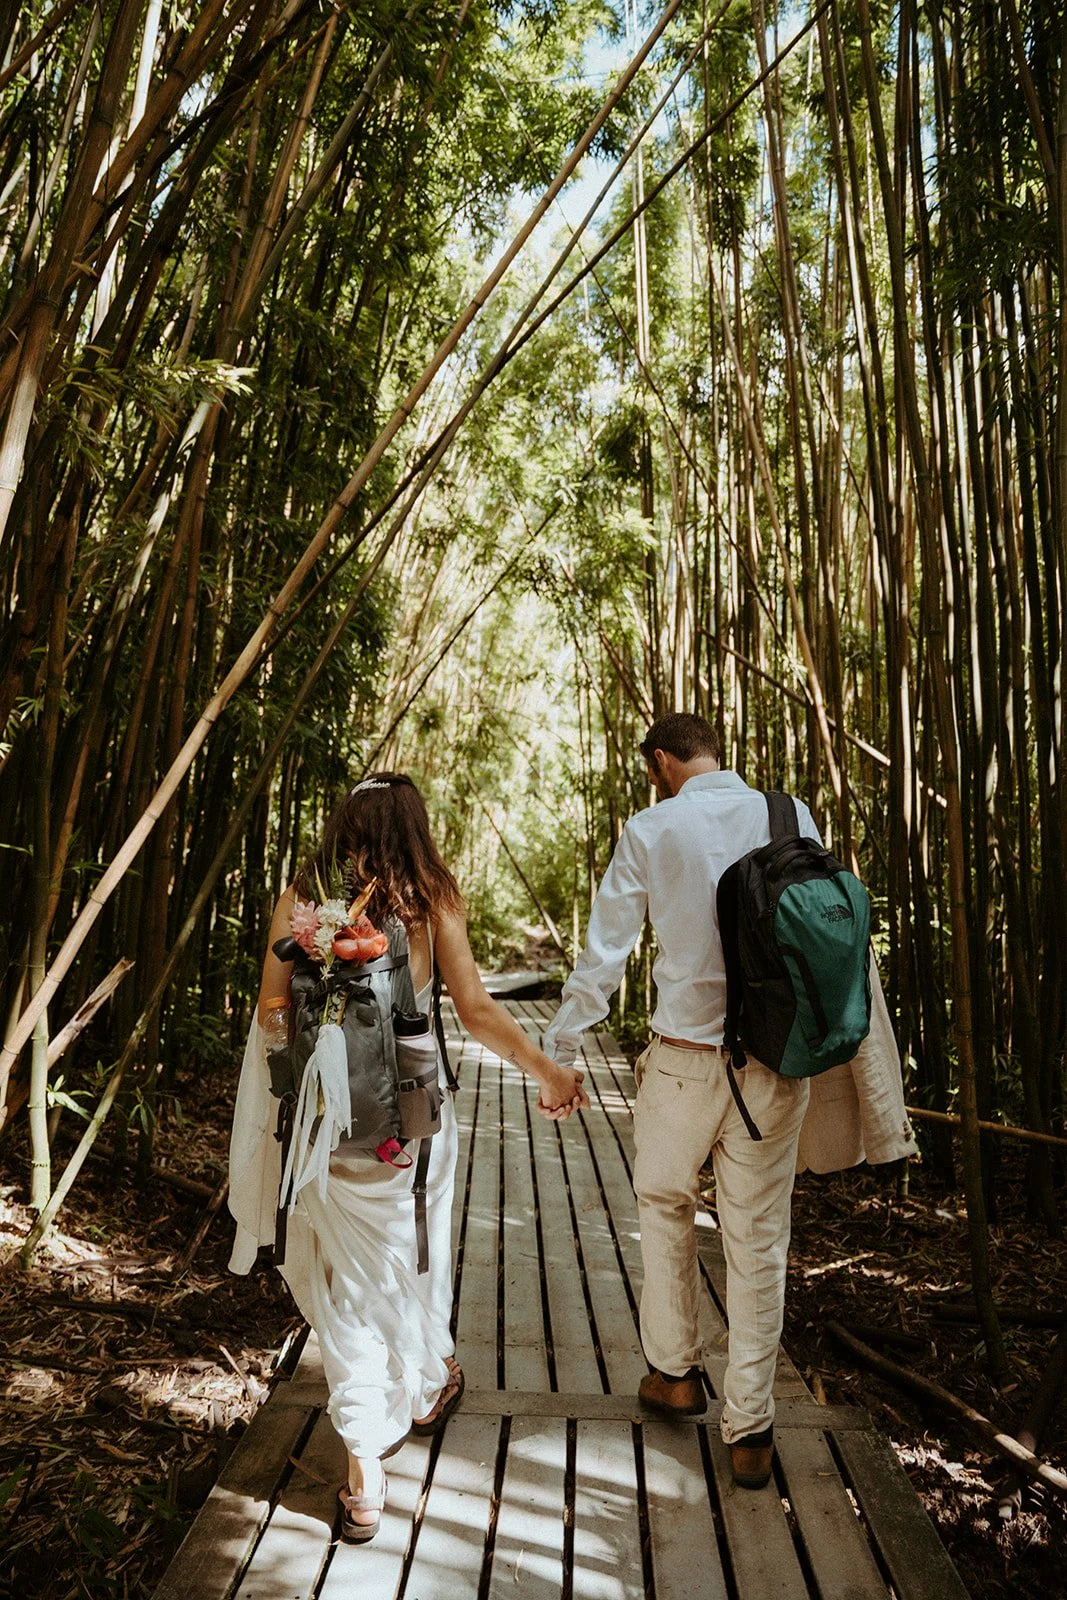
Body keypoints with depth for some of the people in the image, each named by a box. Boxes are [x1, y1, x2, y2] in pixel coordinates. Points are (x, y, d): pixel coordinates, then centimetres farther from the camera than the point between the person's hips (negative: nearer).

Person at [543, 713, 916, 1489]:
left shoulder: (650, 831, -6)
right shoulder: (791, 818, 0)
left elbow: (604, 953, -4)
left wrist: (559, 1052, 7)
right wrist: (867, 1071, 11)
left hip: (683, 1058, -1)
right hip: (775, 1062, 2)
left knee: (665, 1206, 23)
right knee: (758, 1238, 12)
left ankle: (676, 1372, 36)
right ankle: (750, 1430, 24)